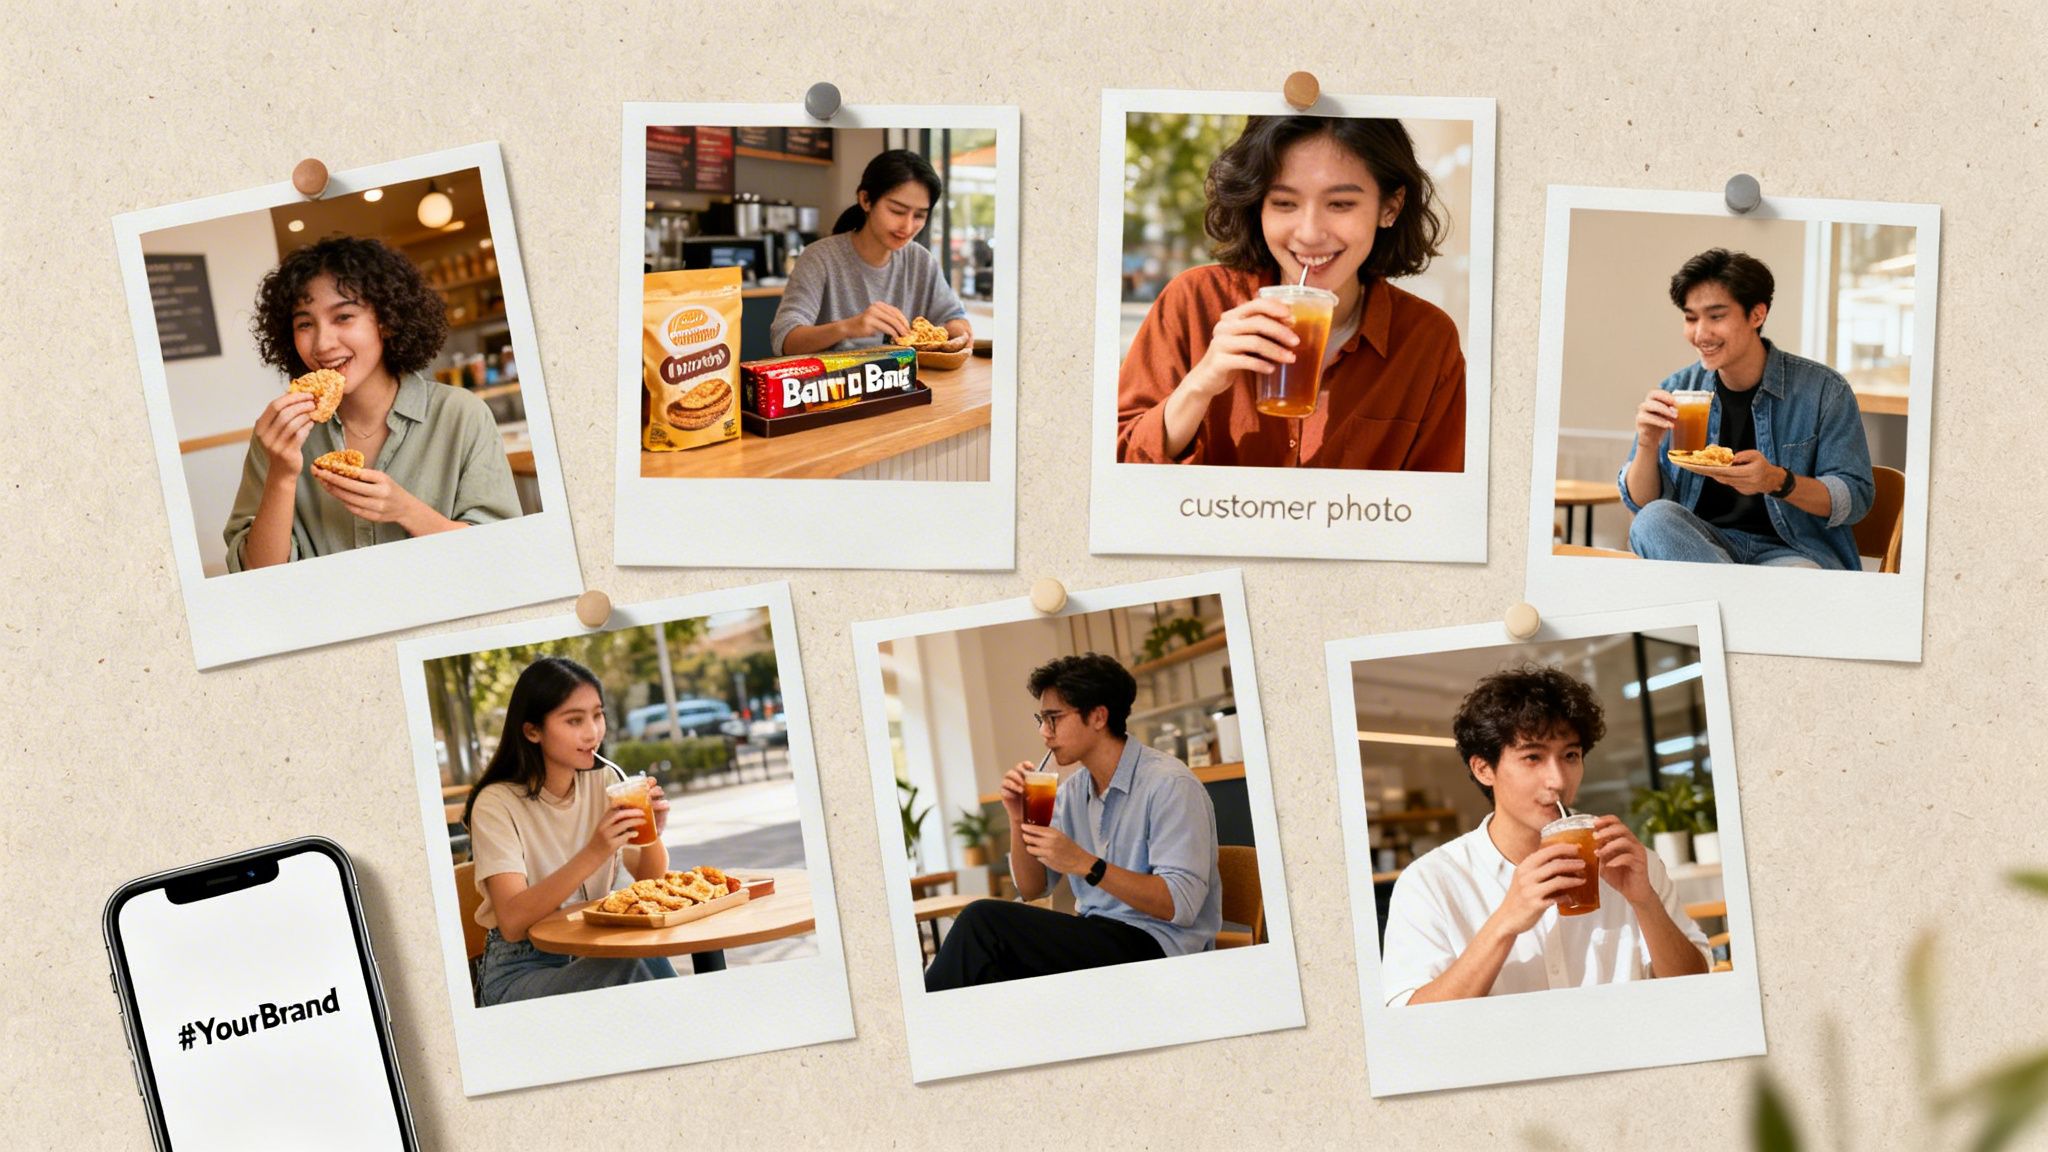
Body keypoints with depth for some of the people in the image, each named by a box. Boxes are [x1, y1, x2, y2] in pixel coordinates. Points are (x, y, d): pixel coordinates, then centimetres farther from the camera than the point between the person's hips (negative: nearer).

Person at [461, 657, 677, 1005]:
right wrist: (592, 856, -34)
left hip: (594, 955, 5)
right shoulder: (497, 804, -11)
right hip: (521, 972, -4)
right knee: (629, 962, -30)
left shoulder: (604, 782, 5)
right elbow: (512, 922, -23)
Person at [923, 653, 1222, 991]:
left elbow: (1180, 904, -21)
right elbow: (1031, 889, 16)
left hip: (1156, 948, -7)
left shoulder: (1169, 785, -12)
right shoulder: (1073, 791, 12)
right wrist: (1019, 819, -2)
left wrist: (1085, 864, -27)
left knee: (984, 921, -18)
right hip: (1095, 941, 7)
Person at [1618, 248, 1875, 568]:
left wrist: (1779, 482, -24)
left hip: (1793, 550, -5)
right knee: (1656, 519, -31)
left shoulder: (1823, 389, -2)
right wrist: (1647, 446, -15)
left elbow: (1855, 498, -6)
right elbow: (1640, 502, 6)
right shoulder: (1677, 390, 7)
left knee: (1799, 577, -42)